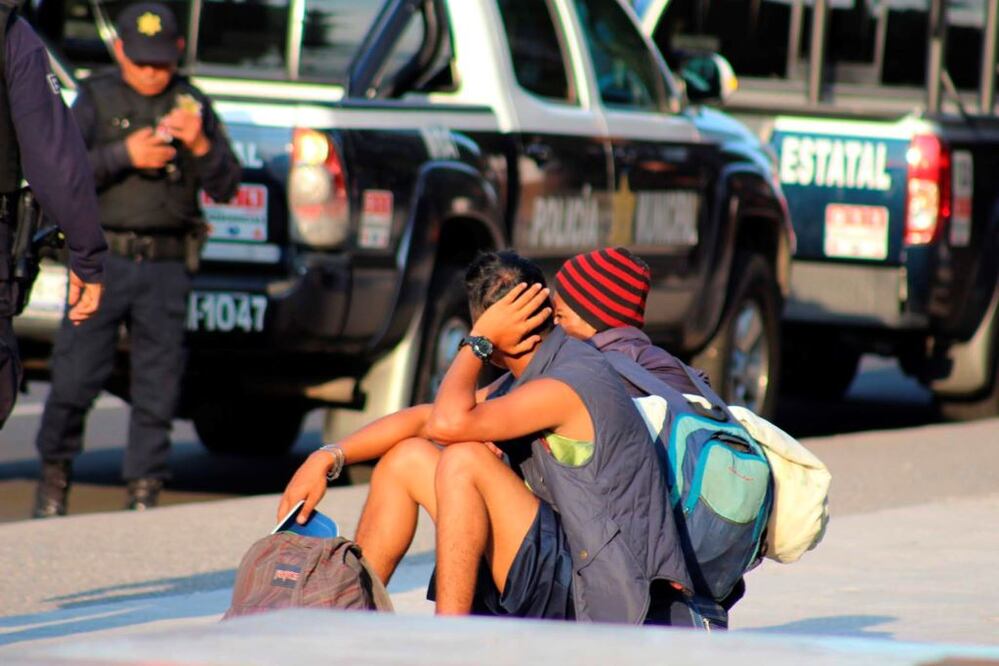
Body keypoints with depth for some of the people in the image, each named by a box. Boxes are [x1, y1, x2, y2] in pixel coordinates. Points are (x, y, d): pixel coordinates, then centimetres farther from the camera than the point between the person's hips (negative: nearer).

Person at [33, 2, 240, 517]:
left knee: (158, 388, 1)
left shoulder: (193, 105, 11)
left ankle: (144, 491, 9)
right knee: (74, 379, -3)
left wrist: (201, 146, -10)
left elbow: (225, 188, 8)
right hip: (104, 258, -2)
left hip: (166, 267, 2)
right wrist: (124, 155, -16)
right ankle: (54, 474, 16)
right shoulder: (96, 99, 6)